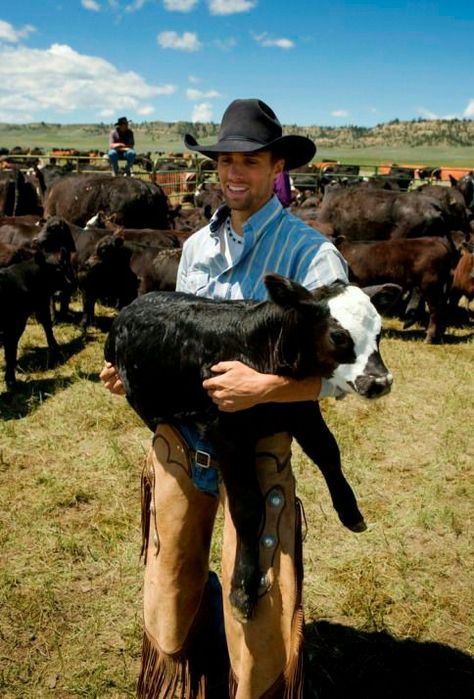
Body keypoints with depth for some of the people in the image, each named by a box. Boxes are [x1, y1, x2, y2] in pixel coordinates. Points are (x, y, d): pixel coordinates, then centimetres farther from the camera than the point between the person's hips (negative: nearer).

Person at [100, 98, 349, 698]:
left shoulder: (311, 254, -11)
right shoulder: (196, 245, 8)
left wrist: (264, 387, -28)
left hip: (255, 444, -5)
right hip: (177, 434, 6)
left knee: (255, 607, 7)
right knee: (168, 584, 21)